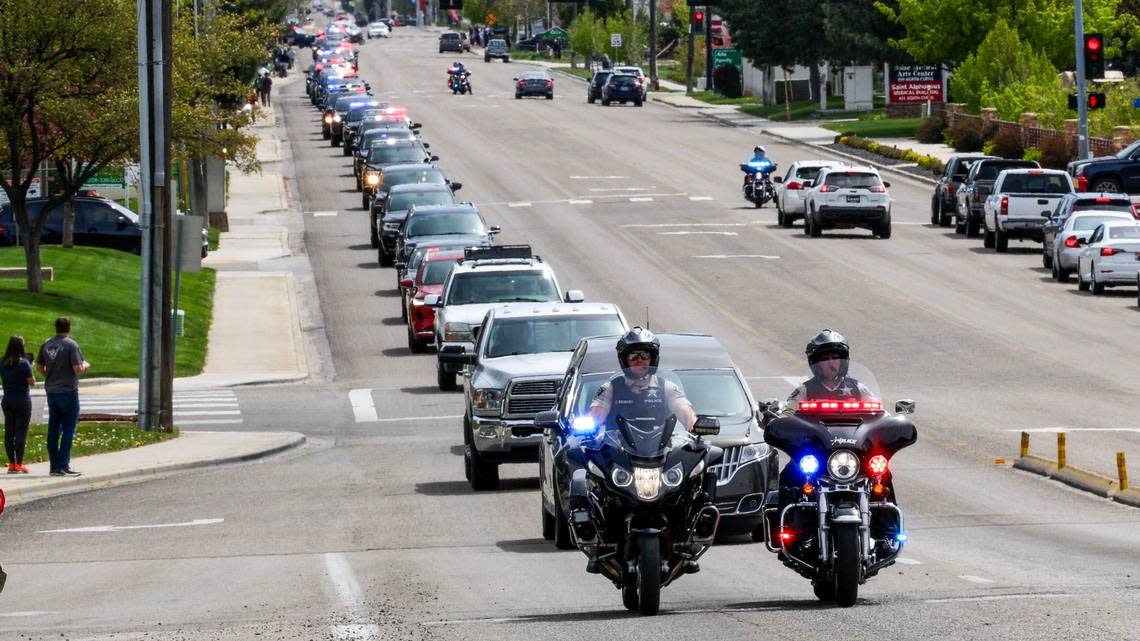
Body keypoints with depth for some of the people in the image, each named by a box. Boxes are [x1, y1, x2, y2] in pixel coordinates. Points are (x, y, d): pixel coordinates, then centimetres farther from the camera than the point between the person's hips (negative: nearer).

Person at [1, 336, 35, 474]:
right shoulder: (24, 363, -14)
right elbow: (32, 382, -11)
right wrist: (30, 368, 4)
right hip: (22, 401, -5)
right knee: (21, 432, 0)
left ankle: (12, 464, 10)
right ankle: (19, 464, 0)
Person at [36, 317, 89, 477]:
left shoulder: (46, 344, 6)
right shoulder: (71, 345, -12)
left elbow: (39, 366, 13)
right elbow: (77, 369, -17)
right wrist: (86, 366, 4)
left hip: (51, 391, 6)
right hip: (68, 392, -6)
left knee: (53, 430, 10)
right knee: (68, 429, -2)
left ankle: (54, 466, 12)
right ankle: (63, 466, -7)